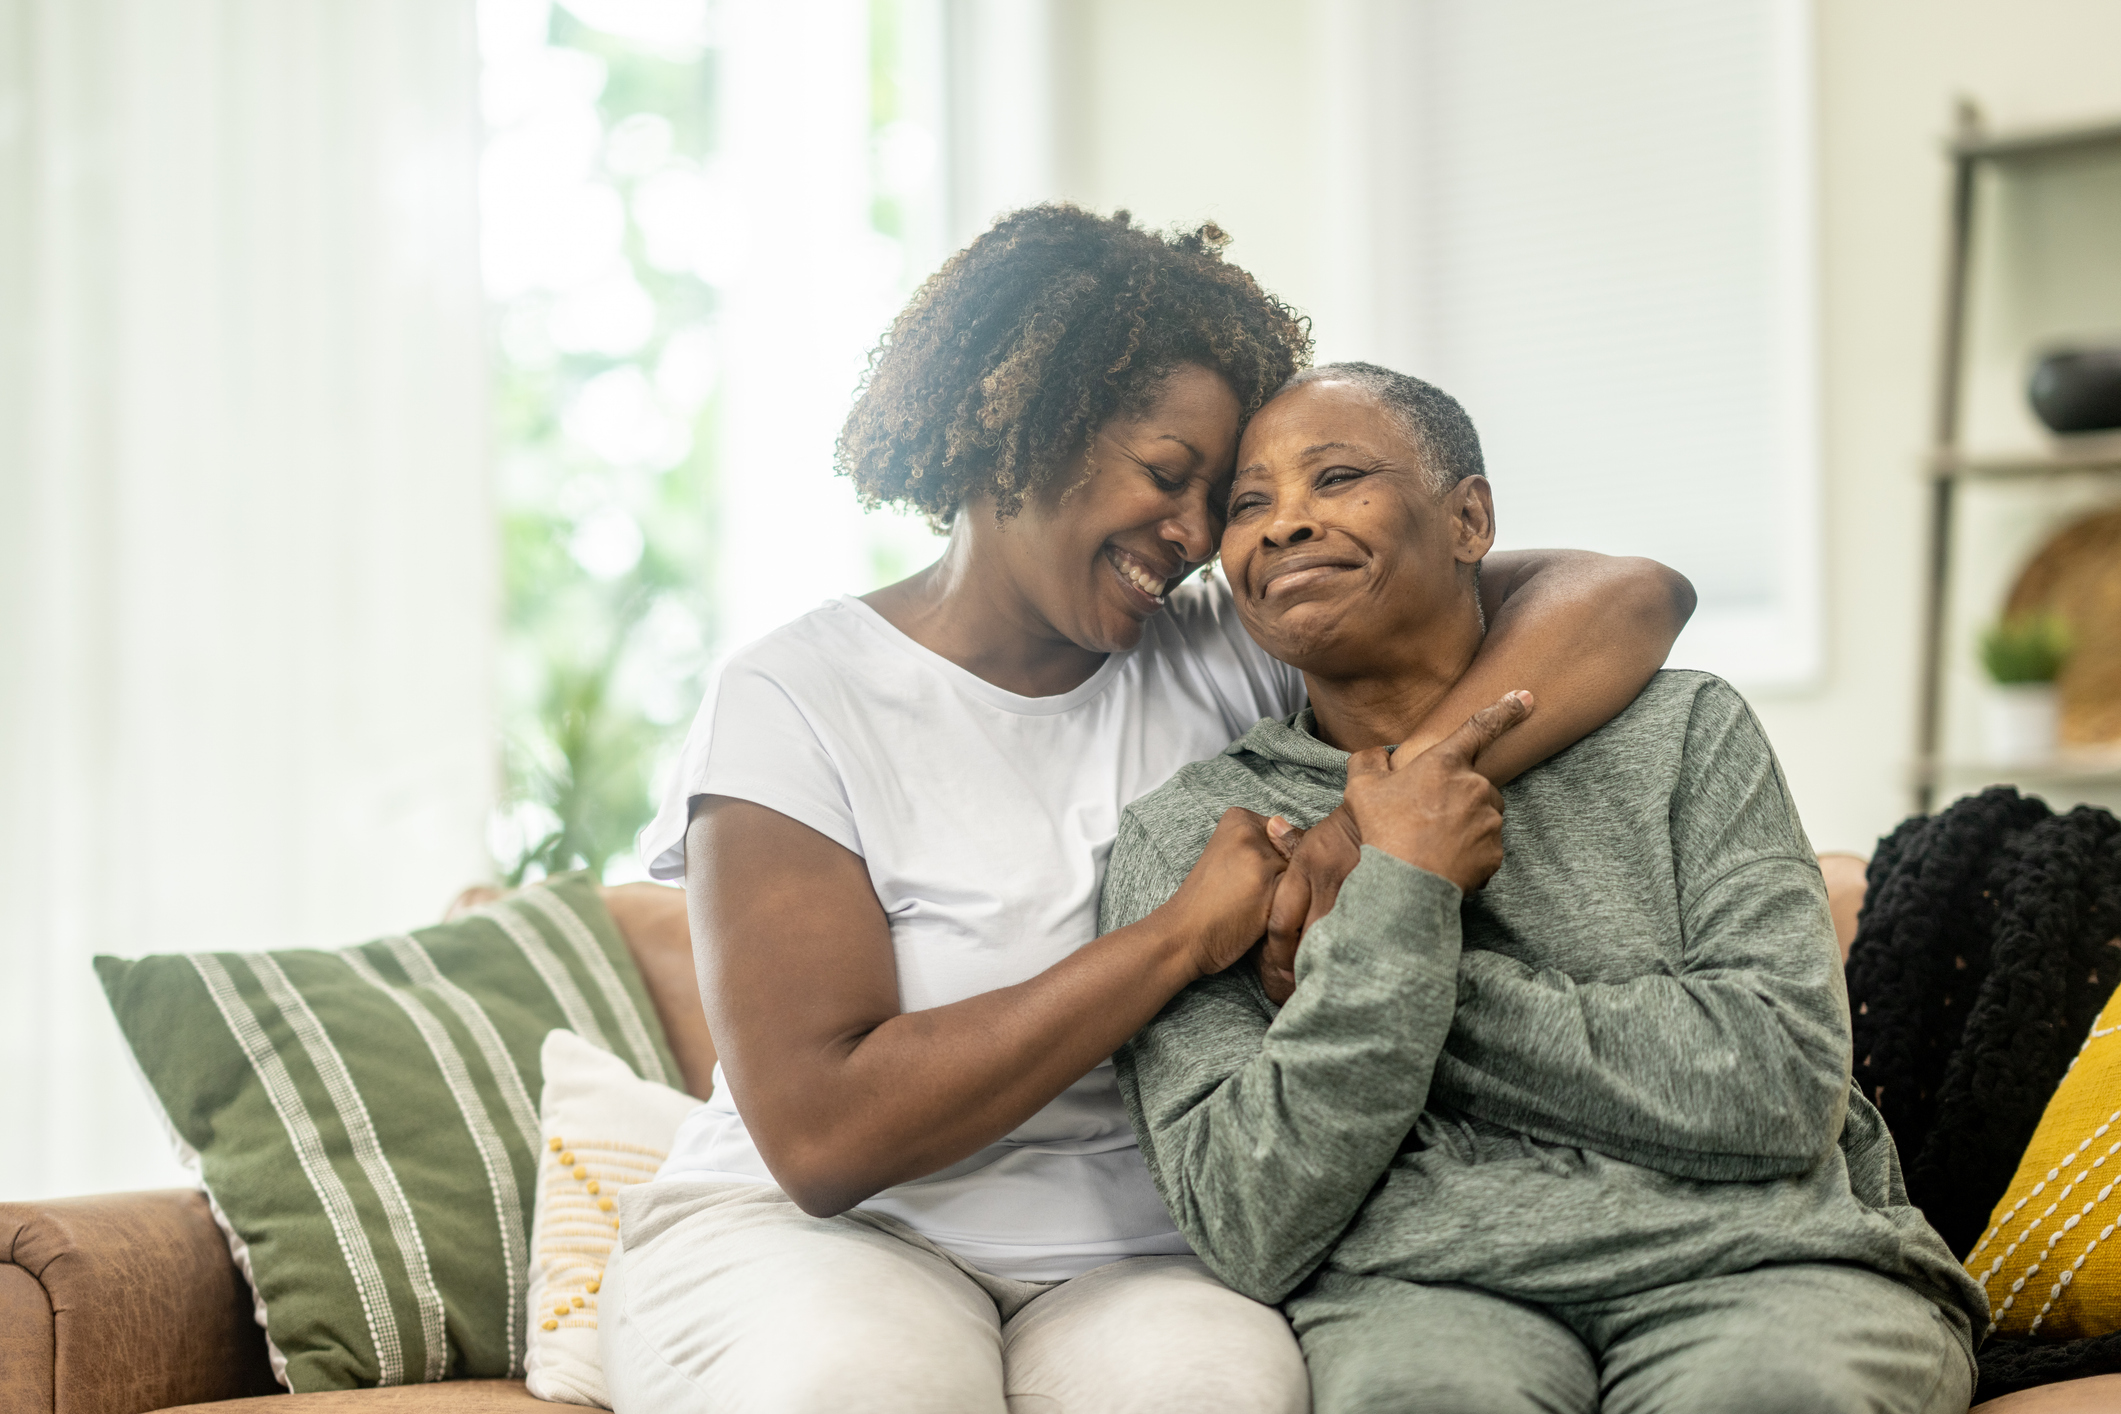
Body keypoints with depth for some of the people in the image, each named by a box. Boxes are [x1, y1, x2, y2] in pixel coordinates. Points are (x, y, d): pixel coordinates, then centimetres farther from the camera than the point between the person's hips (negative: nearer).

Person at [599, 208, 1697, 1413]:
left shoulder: (1225, 659, 4)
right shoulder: (796, 702, -7)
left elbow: (1626, 599, -2)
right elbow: (823, 1136, -17)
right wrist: (1185, 936, -16)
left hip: (1136, 1267, 2)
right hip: (817, 1237, -2)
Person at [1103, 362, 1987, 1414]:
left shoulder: (1680, 730, 11)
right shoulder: (1184, 837, 8)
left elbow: (1786, 1089, -5)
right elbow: (1252, 1235, -3)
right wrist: (1398, 896, -9)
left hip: (1759, 1259, 1)